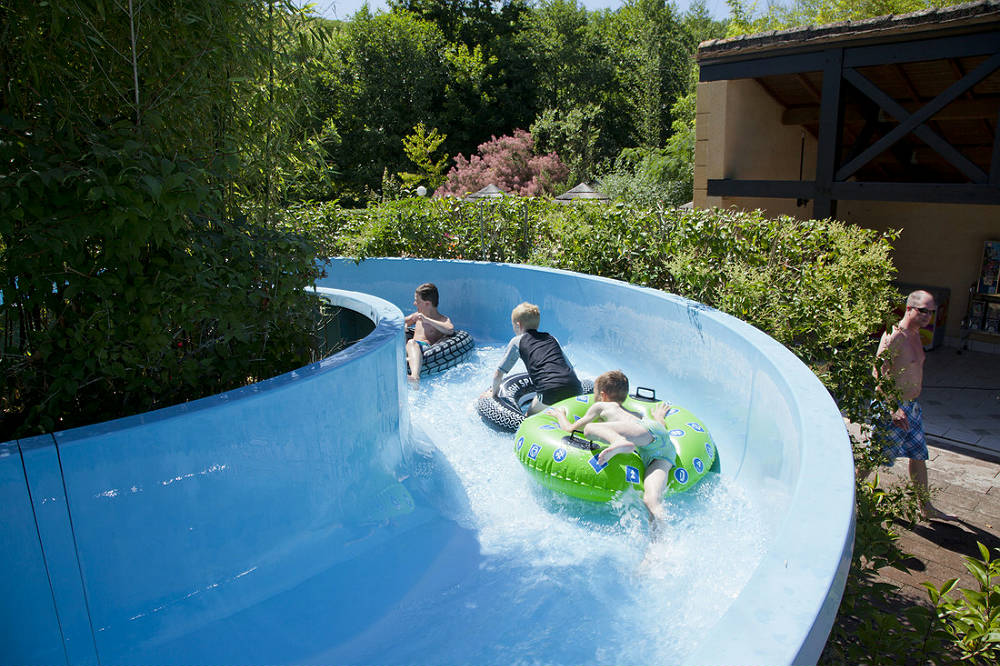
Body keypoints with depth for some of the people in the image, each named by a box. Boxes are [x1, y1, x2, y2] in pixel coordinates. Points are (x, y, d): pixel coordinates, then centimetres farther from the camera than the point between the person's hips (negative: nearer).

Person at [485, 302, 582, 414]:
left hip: (550, 392, -4)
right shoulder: (552, 338, 28)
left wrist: (494, 392, 37)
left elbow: (498, 375, 18)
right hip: (576, 390, 5)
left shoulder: (517, 341, 15)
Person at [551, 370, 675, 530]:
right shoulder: (637, 413, 43)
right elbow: (662, 427, 48)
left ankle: (619, 442, -41)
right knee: (651, 499, -18)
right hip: (668, 451, 6)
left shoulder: (601, 406, 25)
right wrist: (659, 417, 71)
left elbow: (570, 428, 27)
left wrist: (560, 414, 49)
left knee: (589, 428, -11)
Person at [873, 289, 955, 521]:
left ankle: (926, 507, 28)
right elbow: (878, 374, -25)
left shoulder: (915, 335, 11)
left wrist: (914, 404, 24)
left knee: (919, 456, 16)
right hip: (893, 408, -10)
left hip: (912, 406, 10)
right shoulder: (894, 336, -19)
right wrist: (894, 409, -30)